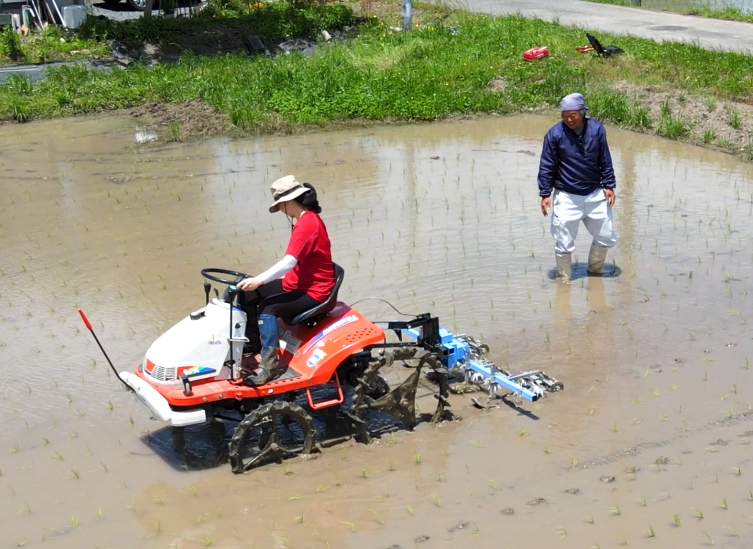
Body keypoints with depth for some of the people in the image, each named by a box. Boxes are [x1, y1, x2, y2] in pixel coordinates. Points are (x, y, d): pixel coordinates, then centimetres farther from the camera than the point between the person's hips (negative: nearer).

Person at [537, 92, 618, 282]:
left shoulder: (597, 129, -4)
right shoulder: (555, 134, -11)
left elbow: (605, 161, 6)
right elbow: (546, 167, -5)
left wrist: (609, 186, 4)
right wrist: (545, 194, -8)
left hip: (595, 195, 3)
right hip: (566, 197, -3)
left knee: (606, 237, 13)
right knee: (564, 243, 0)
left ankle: (595, 270, 37)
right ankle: (564, 278, 20)